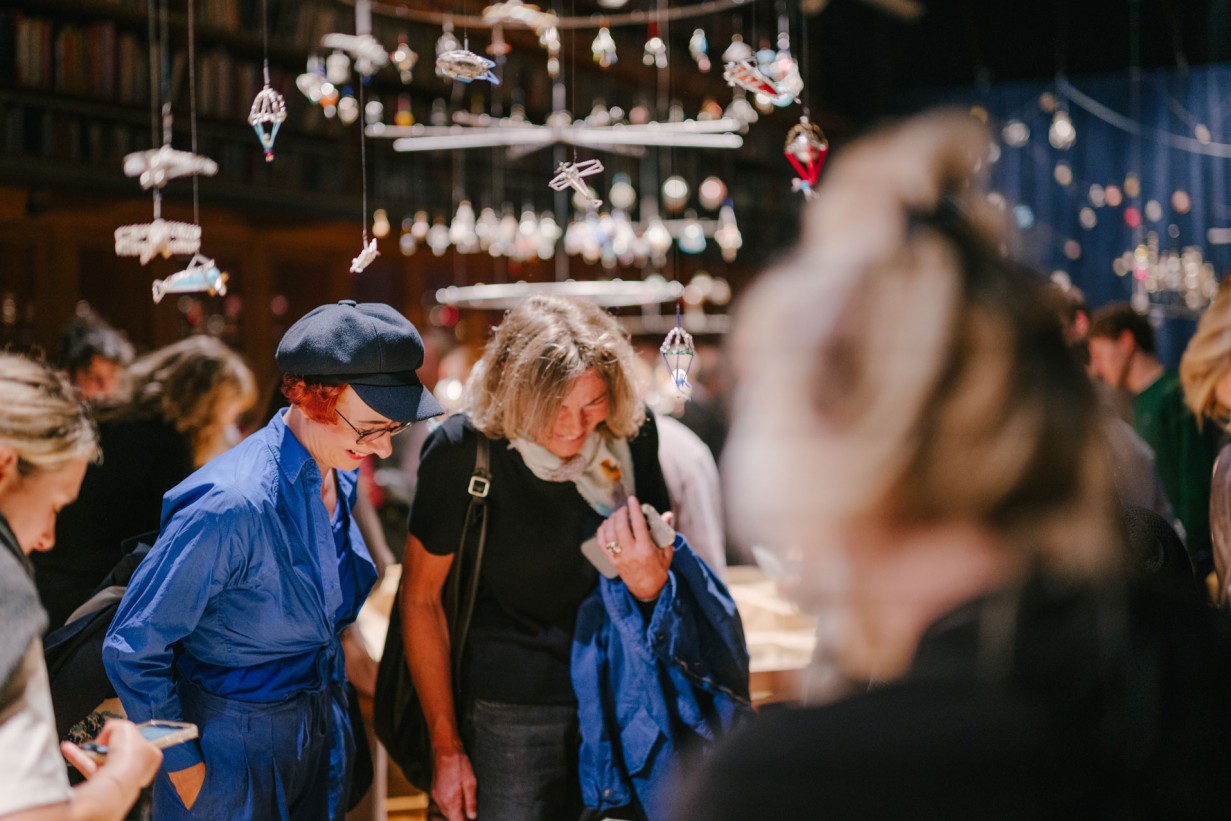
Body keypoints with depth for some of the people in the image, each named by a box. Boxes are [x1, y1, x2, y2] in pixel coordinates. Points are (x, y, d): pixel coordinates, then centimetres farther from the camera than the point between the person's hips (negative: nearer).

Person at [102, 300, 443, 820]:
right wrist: (183, 768, -14)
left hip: (323, 733, 7)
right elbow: (132, 649, -19)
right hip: (235, 750, -7)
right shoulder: (231, 505, -26)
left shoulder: (341, 480, -1)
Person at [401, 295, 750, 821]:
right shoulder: (461, 451, -16)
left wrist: (651, 583, -21)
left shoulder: (631, 434, -7)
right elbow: (420, 599, -7)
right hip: (510, 713, -3)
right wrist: (445, 747, -3)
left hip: (620, 696, 3)